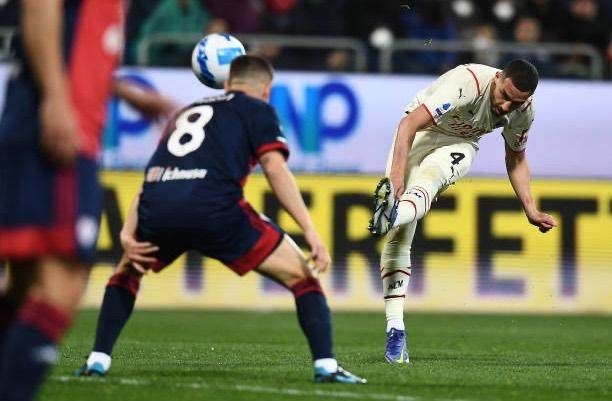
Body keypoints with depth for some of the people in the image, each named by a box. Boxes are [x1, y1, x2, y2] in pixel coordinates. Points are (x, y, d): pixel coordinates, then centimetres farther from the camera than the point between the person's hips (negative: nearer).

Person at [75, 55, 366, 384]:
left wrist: (128, 233, 16)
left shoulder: (185, 113, 36)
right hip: (214, 208, -4)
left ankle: (98, 361, 23)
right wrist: (311, 232, -1)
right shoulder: (257, 110, 20)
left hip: (156, 209, 5)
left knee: (127, 272, 35)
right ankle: (325, 366, -2)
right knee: (301, 275, 10)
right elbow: (275, 169, 4)